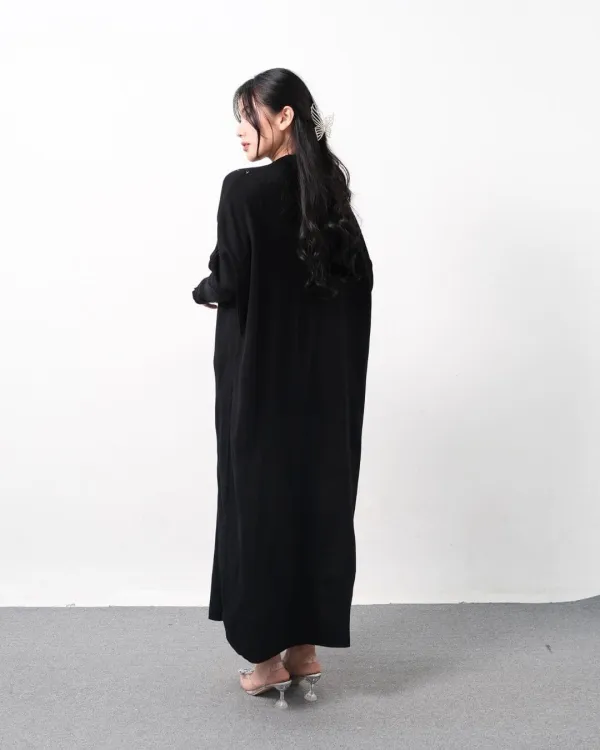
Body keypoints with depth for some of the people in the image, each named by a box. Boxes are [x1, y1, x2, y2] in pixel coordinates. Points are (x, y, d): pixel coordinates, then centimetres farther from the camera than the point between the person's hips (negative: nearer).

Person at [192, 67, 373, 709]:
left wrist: (204, 290, 6)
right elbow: (360, 276, 7)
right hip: (324, 374, 6)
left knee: (261, 496, 5)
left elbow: (228, 282, -15)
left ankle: (270, 654, 15)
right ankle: (306, 648, 23)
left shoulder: (244, 189, -13)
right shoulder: (331, 188, 6)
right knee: (317, 495, 11)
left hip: (260, 372, -6)